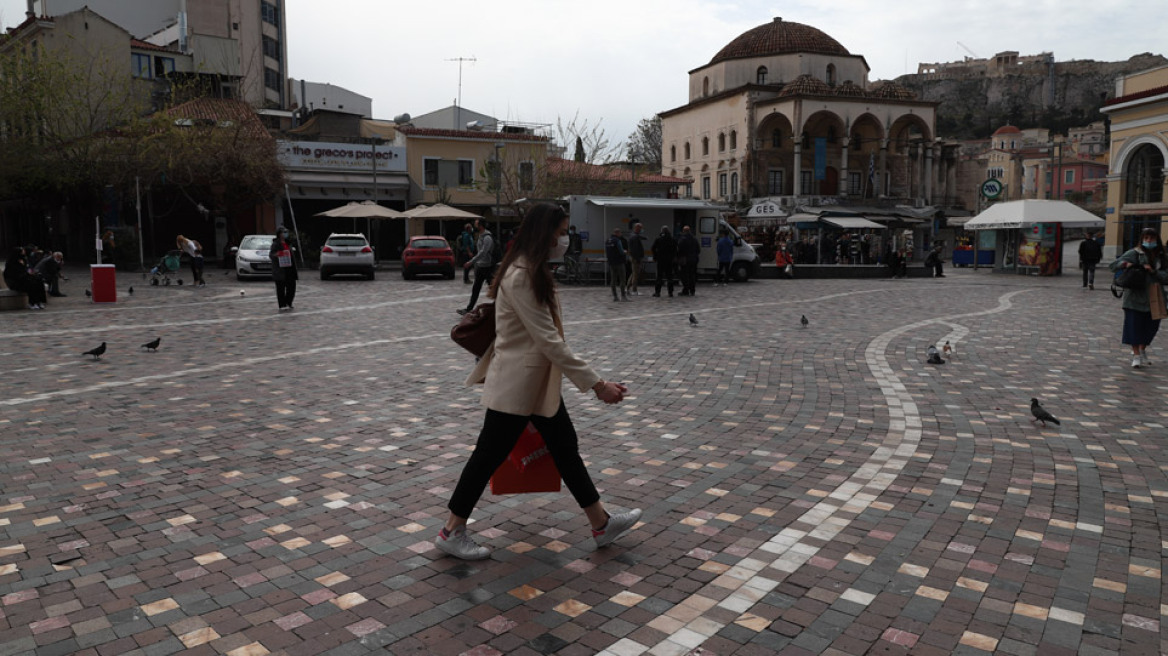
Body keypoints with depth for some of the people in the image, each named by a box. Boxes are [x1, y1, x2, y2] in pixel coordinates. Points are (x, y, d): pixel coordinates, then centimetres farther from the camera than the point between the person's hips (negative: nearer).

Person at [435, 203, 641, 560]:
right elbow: (549, 340, -25)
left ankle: (602, 524, 25)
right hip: (516, 384, -10)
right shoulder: (520, 277, -22)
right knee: (489, 456, 3)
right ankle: (451, 532, 19)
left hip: (538, 382, 10)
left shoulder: (532, 272, 10)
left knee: (565, 448, 14)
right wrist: (596, 384, -23)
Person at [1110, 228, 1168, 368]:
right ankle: (1136, 355, 4)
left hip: (1155, 298, 4)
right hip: (1136, 296, -4)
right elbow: (1113, 265, -3)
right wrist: (1125, 264, -21)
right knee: (1134, 325, -4)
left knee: (1151, 326, 11)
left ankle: (1142, 351, 31)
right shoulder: (1135, 254, -1)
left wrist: (1153, 272, -16)